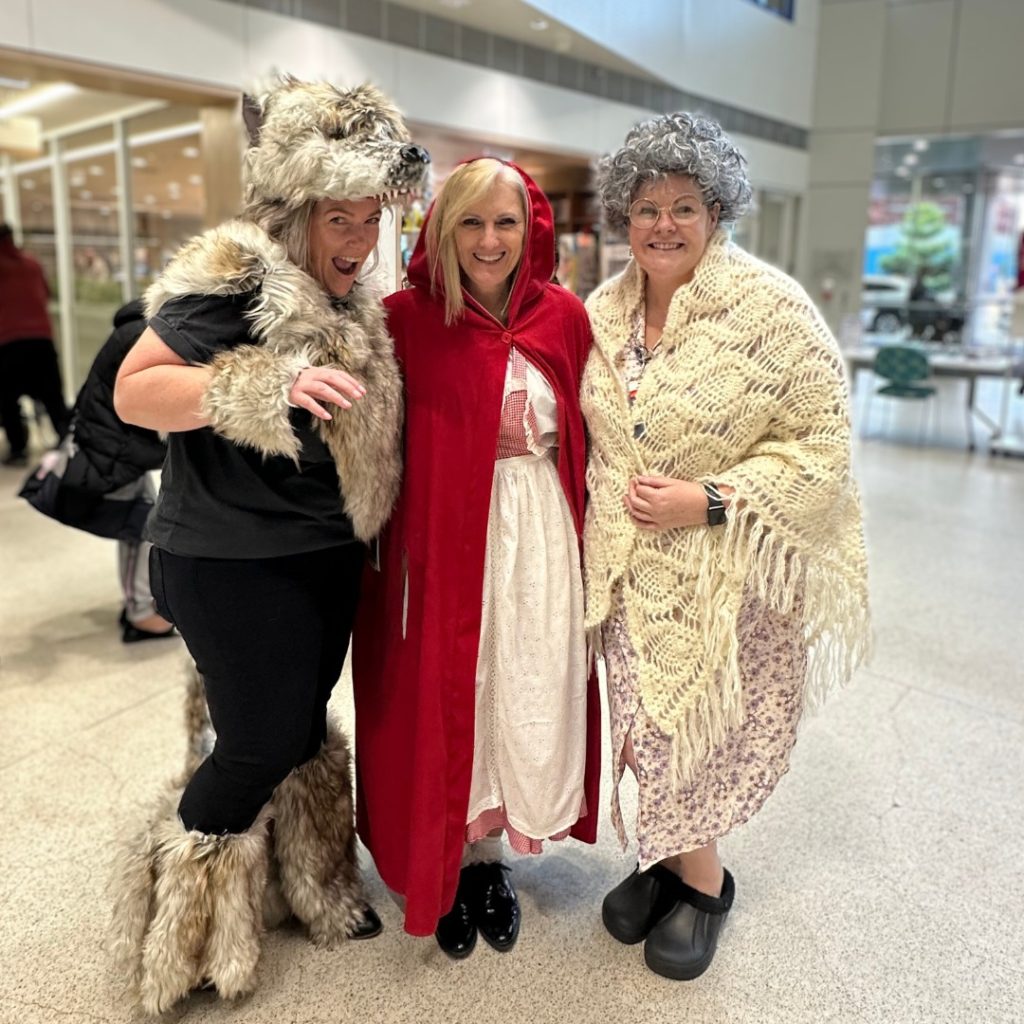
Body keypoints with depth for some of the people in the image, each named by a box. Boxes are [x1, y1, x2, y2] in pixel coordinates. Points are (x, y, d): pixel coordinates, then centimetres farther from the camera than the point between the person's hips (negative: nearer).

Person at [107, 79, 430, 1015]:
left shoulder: (347, 300, 10)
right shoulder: (232, 280, -17)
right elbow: (132, 392, -22)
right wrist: (267, 386, -34)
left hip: (324, 553, 8)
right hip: (230, 561, -7)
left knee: (304, 727, 17)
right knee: (268, 742, 2)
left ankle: (308, 887, 39)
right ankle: (185, 922, 30)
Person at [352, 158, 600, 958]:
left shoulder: (563, 316, 1)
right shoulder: (406, 318, -6)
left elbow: (586, 436, 5)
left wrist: (587, 530, 1)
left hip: (539, 538, 3)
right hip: (441, 538, -2)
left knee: (525, 695, 11)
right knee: (442, 697, 9)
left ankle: (489, 853, 36)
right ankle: (446, 861, 34)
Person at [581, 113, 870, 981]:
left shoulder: (770, 307, -13)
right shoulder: (604, 312, 5)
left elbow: (822, 442, -14)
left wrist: (707, 501, -21)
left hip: (730, 574, -4)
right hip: (633, 572, 5)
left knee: (704, 733, 5)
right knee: (646, 725, 12)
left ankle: (699, 880, 33)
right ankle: (671, 859, 37)